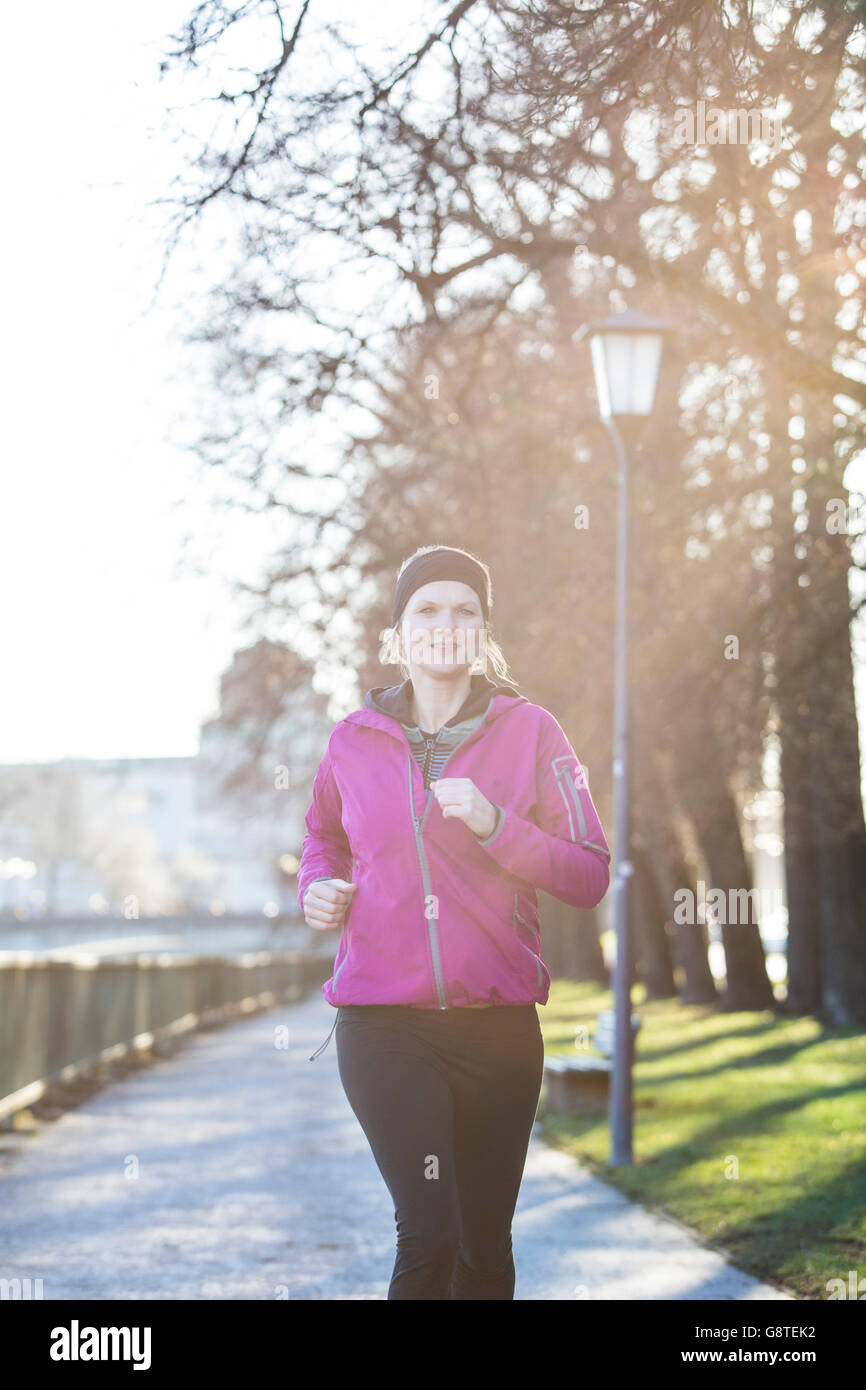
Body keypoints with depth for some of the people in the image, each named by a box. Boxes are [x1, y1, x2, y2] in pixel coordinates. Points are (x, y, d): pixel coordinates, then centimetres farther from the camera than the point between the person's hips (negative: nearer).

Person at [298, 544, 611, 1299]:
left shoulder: (529, 731, 0)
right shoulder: (354, 740, 4)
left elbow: (590, 877, -3)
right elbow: (324, 835, 25)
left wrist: (495, 825, -17)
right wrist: (318, 885, 3)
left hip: (498, 1024, 1)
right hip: (383, 1027, -1)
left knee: (485, 1246, 10)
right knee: (429, 1233, -16)